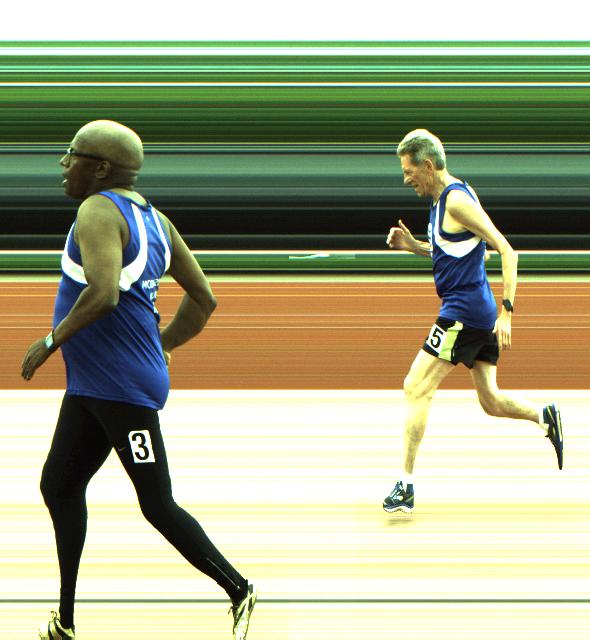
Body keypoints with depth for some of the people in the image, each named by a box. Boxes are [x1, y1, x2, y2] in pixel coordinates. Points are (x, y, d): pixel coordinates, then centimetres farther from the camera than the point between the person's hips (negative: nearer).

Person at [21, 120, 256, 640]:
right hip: (92, 386, 10)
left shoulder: (98, 212, -15)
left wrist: (52, 340, -18)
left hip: (122, 388, -10)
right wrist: (161, 345, 21)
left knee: (158, 506, -5)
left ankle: (239, 591, 6)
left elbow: (103, 293, -30)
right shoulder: (153, 219, 13)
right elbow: (203, 299, 14)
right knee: (59, 485, 13)